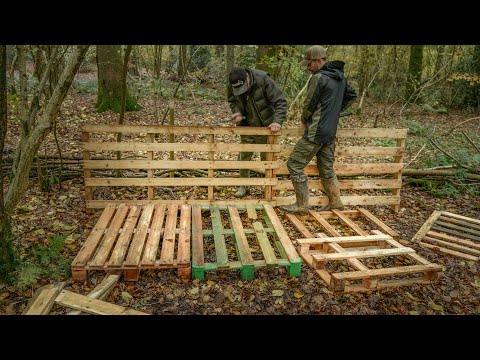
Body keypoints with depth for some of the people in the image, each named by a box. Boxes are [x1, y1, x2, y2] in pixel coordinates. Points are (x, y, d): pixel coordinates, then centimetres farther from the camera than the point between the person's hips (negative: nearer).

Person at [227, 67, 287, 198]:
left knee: (267, 158, 6)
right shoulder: (232, 85, -12)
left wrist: (277, 121, -36)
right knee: (243, 157, 9)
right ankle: (244, 186, 27)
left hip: (266, 127, -4)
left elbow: (281, 101, -23)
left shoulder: (264, 80, -25)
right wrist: (237, 112, -15)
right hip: (247, 127, 4)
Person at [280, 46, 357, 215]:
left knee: (294, 165, -2)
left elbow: (309, 105, -10)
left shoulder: (318, 77, -15)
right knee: (326, 168, 19)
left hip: (316, 132, -9)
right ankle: (335, 202, 27)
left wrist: (304, 120, 9)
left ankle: (301, 205, 3)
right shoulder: (340, 77, 12)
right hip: (330, 132, 9)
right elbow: (351, 95, 25)